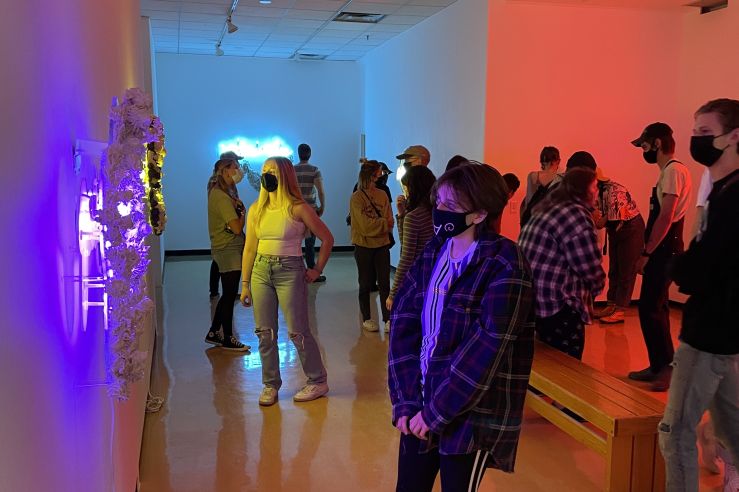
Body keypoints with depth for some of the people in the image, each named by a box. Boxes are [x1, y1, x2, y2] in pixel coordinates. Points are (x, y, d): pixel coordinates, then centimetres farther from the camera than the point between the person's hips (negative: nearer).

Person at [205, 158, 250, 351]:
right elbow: (237, 228, -21)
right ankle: (228, 339, 12)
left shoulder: (224, 193, 13)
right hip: (228, 250, -10)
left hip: (227, 250, 10)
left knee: (228, 294, 17)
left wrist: (237, 207, -4)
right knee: (230, 295, 1)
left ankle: (214, 333, 27)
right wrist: (241, 211, -6)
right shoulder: (221, 196, -19)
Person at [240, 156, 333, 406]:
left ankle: (318, 381, 15)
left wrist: (317, 270, 0)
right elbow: (249, 248, 10)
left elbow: (327, 238, 0)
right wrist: (245, 284, 8)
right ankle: (270, 385, 20)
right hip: (261, 271, 5)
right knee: (265, 332, 6)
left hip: (289, 271, -4)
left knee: (297, 331, -1)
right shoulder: (256, 209, 7)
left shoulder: (298, 208, -6)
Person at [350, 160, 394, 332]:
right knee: (366, 284, 8)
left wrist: (378, 225, -18)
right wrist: (384, 223, -10)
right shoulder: (356, 198, -10)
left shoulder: (382, 195, 4)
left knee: (384, 283, 3)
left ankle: (388, 318, 9)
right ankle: (366, 318, 19)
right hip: (364, 246, -4)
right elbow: (365, 225, -16)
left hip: (382, 244, 4)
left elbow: (390, 221, 0)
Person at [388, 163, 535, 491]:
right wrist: (404, 401, -9)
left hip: (471, 415, -5)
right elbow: (403, 326, -1)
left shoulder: (504, 267, -15)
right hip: (420, 404, 6)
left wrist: (436, 411, -15)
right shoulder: (431, 255, 4)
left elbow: (486, 349, -19)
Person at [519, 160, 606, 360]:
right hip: (556, 306, -10)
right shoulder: (576, 214, -14)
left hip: (532, 300, 10)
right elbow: (591, 269, -16)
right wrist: (596, 287, 6)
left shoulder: (549, 208, 16)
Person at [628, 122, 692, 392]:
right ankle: (657, 366, 20)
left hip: (663, 251, -10)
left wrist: (646, 253, -18)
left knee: (652, 309, -8)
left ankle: (669, 368, -2)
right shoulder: (671, 171, 17)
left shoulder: (673, 171, -13)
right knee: (650, 309, 13)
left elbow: (665, 218, -20)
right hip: (662, 251, 10)